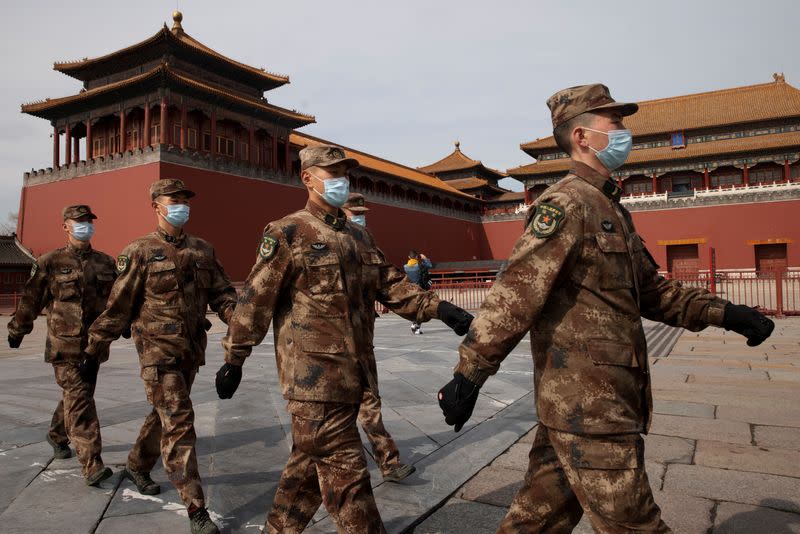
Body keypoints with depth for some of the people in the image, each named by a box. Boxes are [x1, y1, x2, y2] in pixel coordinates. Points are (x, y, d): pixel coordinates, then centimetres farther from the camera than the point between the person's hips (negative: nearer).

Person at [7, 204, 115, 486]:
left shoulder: (105, 262, 8)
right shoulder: (50, 262, -3)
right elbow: (31, 299, 5)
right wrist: (17, 330, 12)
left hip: (94, 345, 5)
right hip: (65, 345, -4)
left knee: (76, 396, 17)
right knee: (79, 399, -10)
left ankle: (57, 436, 44)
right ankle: (91, 463, -11)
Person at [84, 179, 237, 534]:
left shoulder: (204, 251, 7)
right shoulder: (140, 252, -6)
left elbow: (221, 293, 5)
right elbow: (118, 306, -3)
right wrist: (93, 348, 1)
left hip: (191, 351, 5)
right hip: (158, 350, -5)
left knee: (164, 415, 21)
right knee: (179, 422, -9)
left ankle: (137, 466, 47)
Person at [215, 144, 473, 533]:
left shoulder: (359, 237, 16)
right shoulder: (287, 234, -5)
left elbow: (391, 286, 11)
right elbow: (255, 299, -6)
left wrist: (436, 307, -3)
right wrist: (234, 359, -4)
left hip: (353, 373, 7)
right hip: (314, 375, -7)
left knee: (312, 463, 19)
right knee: (345, 472, -2)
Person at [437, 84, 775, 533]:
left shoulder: (612, 209, 18)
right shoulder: (566, 204, -13)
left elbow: (651, 289, 23)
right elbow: (516, 294, -20)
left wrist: (723, 312, 13)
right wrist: (468, 376, -22)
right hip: (588, 408, -9)